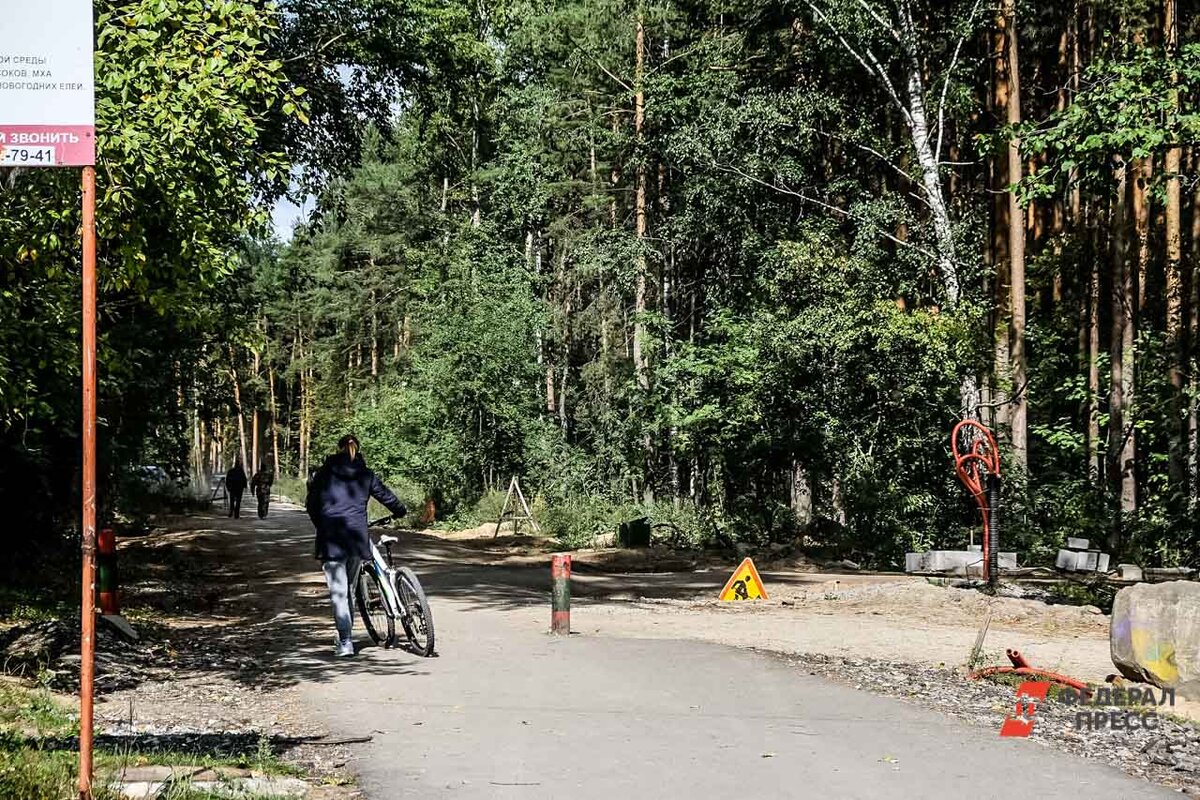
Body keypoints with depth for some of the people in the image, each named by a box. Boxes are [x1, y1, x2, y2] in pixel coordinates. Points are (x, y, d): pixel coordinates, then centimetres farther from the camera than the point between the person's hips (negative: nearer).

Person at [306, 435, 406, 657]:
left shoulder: (324, 473, 3)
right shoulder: (365, 475, 7)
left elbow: (311, 503, 8)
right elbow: (385, 495, 17)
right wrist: (401, 511, 37)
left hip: (331, 539, -2)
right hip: (357, 537, 2)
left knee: (338, 592, -2)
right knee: (348, 586, 19)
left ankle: (345, 641, -10)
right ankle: (346, 633, 23)